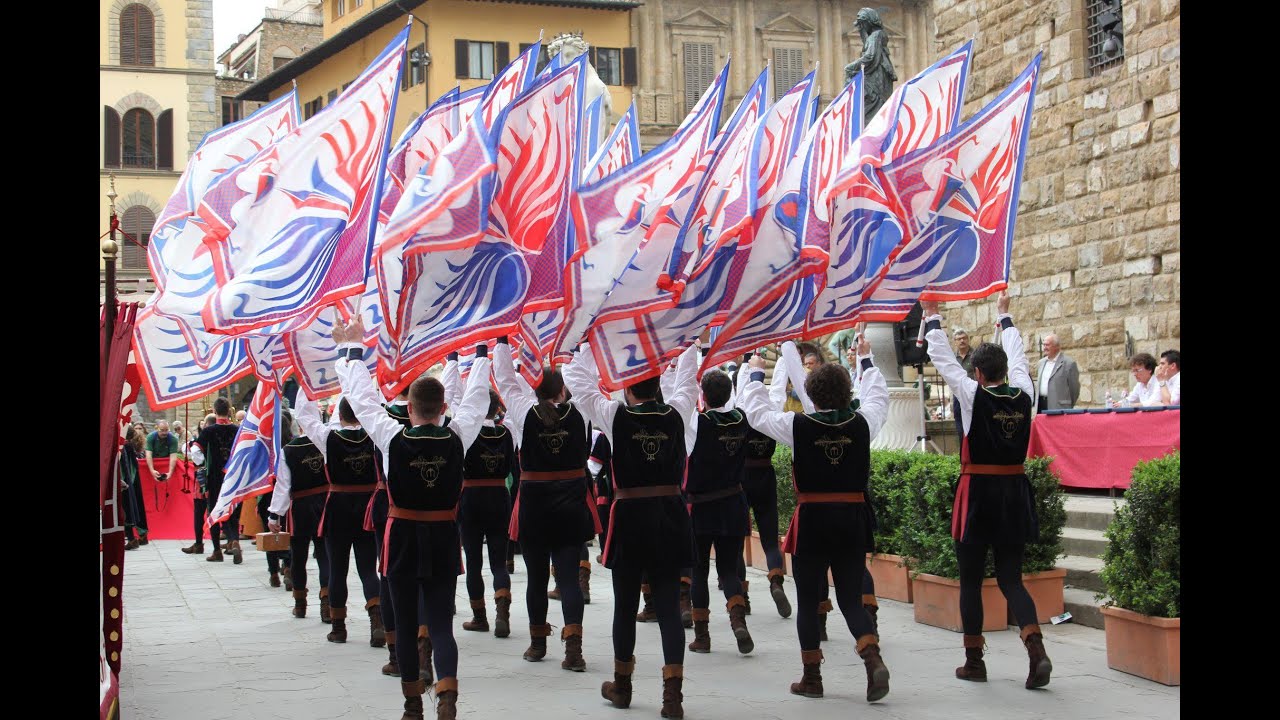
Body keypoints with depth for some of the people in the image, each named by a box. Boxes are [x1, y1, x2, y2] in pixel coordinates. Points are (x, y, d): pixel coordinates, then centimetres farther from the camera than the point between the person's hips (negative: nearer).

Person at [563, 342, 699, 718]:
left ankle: (622, 684, 27)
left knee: (626, 604, 12)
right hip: (671, 515, 2)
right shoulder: (676, 414, -2)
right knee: (669, 604, 3)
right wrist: (691, 345, 31)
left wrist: (586, 346, 15)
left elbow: (578, 380, 2)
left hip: (630, 517, -2)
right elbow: (687, 380, 17)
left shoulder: (615, 415, -8)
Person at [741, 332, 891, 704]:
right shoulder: (862, 423, -4)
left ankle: (812, 676, 15)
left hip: (812, 521, -2)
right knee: (852, 599, 11)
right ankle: (873, 657, -12)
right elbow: (878, 397, 18)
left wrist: (756, 373, 19)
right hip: (853, 522, 2)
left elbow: (756, 411, 5)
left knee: (808, 600, 10)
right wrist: (866, 359, 32)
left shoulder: (798, 425, -10)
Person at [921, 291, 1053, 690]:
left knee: (970, 580, 9)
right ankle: (1036, 649, -12)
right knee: (1011, 578, 8)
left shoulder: (974, 396, -10)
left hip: (978, 493, -4)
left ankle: (974, 659, 14)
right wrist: (1004, 316, 32)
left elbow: (943, 359, 0)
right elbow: (1017, 358, 18)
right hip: (1015, 495, 4)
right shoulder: (1023, 396, 0)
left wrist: (932, 318, 14)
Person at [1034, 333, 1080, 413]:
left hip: (1058, 407, -7)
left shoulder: (1069, 363, -6)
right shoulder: (1041, 363, 17)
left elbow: (1074, 388, -1)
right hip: (1041, 405, 7)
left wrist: (1069, 407, 5)